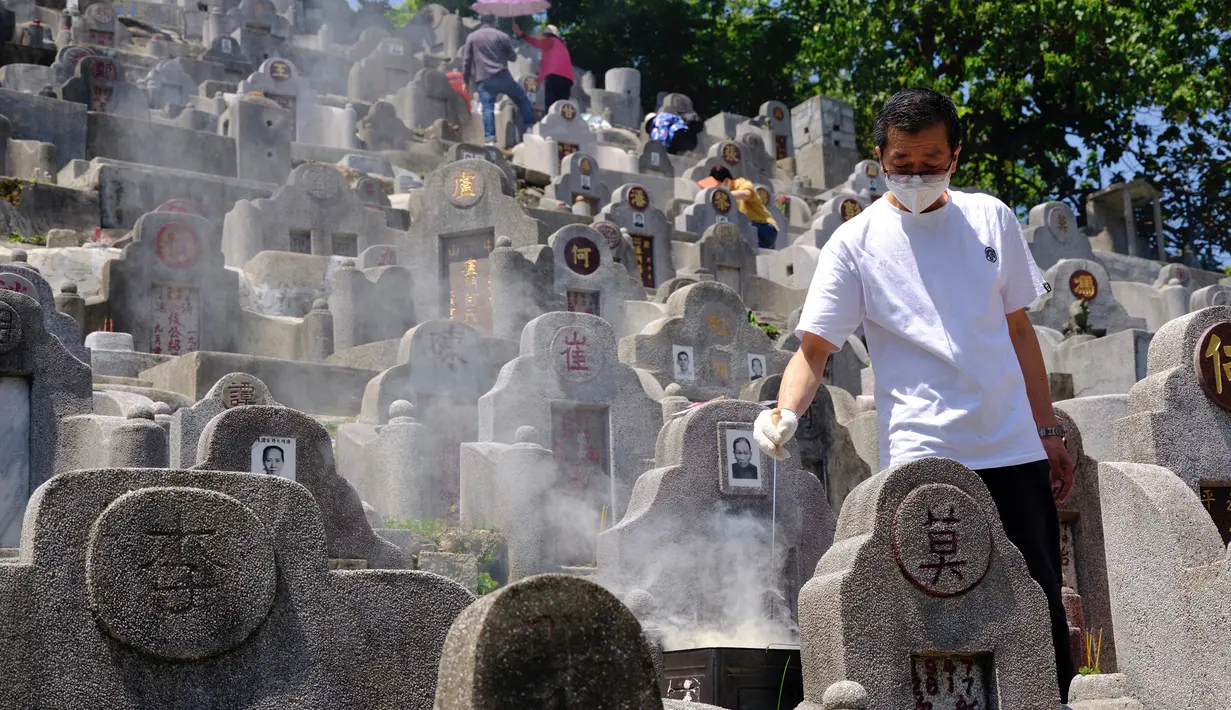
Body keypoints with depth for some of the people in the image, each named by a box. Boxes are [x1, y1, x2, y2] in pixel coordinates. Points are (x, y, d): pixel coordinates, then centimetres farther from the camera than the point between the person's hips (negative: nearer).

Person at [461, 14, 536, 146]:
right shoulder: (502, 36, 7)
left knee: (488, 109, -7)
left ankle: (490, 139, -18)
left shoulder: (471, 37, 9)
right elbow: (512, 56, 14)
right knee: (522, 99, 16)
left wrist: (466, 81, 12)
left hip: (483, 80, 0)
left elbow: (466, 61, 7)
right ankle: (529, 127, 13)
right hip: (502, 76, 0)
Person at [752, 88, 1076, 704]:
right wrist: (784, 411, -24)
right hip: (921, 455, -3)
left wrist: (1048, 431, 16)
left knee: (1041, 601, 7)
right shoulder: (855, 242, 0)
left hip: (1015, 448, 4)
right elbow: (814, 347, -4)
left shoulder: (991, 219, 10)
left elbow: (1018, 329, 17)